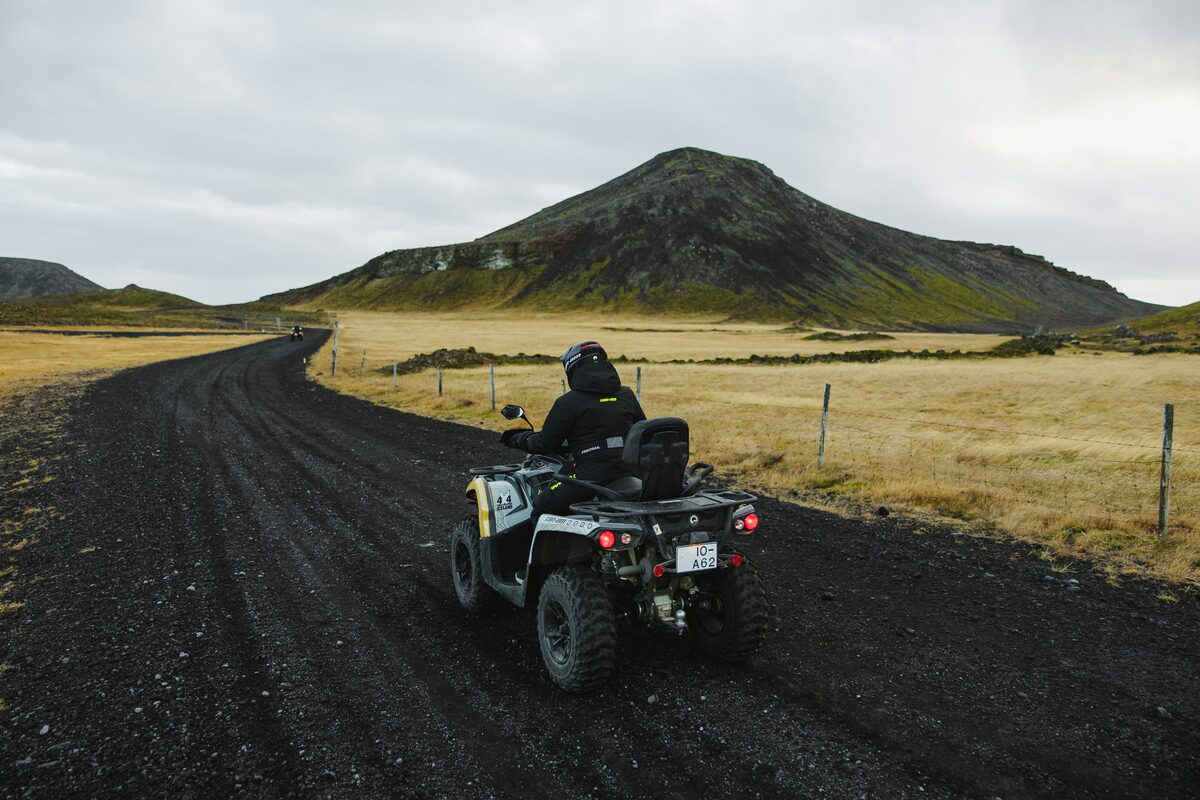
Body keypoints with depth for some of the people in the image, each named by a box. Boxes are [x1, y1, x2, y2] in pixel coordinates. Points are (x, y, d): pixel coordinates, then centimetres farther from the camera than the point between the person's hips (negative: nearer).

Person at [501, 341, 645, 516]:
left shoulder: (569, 403, -4)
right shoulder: (627, 395, 10)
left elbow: (546, 443, 1)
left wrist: (518, 439, 20)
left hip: (592, 475, -6)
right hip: (630, 474, 6)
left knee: (541, 509, 7)